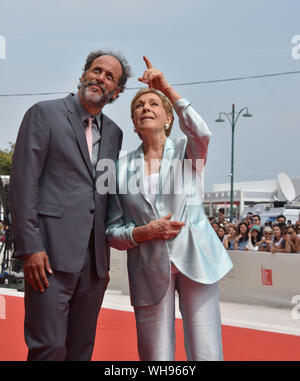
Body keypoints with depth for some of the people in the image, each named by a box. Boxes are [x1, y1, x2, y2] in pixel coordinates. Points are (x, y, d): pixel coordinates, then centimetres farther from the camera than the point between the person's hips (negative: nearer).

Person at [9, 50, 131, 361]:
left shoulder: (113, 133, 17)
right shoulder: (45, 114, 0)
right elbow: (23, 182, -7)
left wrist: (105, 260, 16)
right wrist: (30, 247, -14)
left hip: (94, 260, 6)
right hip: (52, 253, -6)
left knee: (81, 349, 10)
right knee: (49, 348, -7)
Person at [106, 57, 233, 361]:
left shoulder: (186, 151, 6)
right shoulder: (123, 167, 9)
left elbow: (201, 134, -20)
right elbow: (112, 230, 7)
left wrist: (168, 90, -20)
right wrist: (145, 232, -11)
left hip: (194, 260, -1)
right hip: (149, 271, 1)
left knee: (206, 354, -3)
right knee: (155, 358, 3)